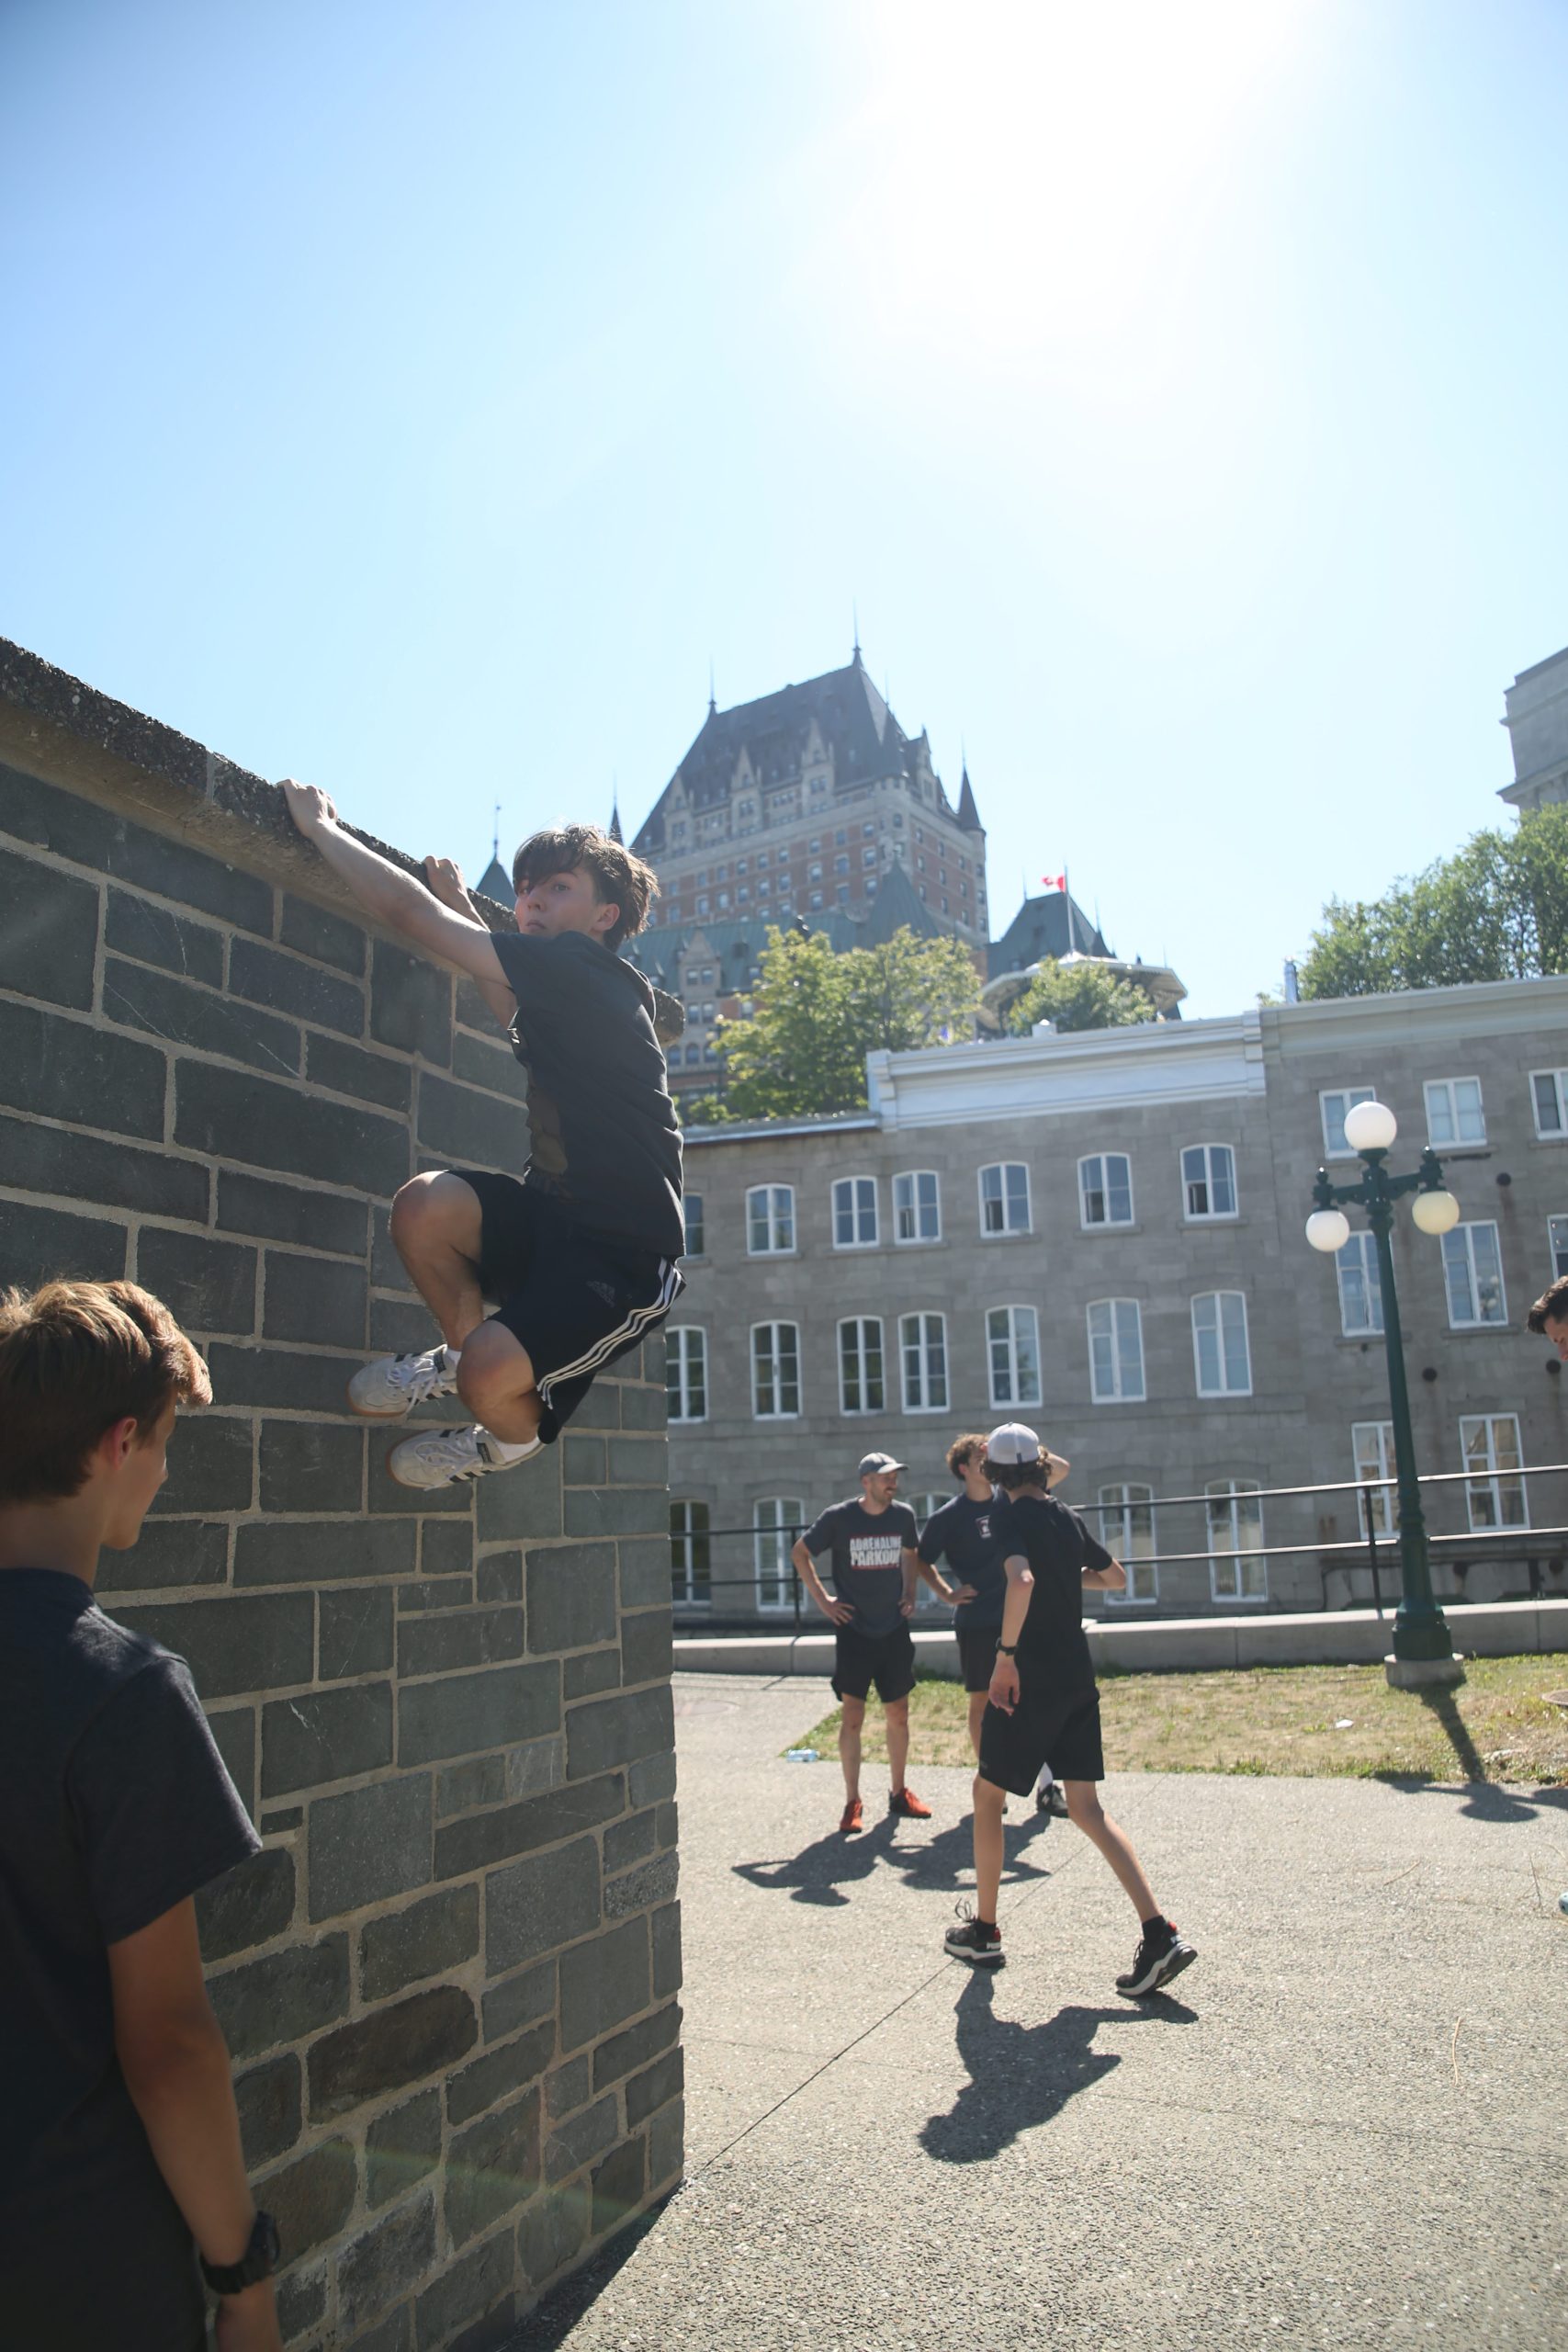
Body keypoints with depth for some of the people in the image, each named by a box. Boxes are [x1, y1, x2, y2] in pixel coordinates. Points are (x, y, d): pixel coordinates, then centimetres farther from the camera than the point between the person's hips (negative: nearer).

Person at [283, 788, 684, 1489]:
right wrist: (463, 907, 31)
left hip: (625, 1257, -9)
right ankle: (461, 1352, 13)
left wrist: (320, 826, -2)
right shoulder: (557, 996, 10)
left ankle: (513, 1437, 13)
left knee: (490, 1375, -26)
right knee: (425, 1205, -15)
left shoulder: (579, 967, -16)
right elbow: (514, 1012, 37)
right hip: (558, 1214, 9)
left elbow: (410, 912, -15)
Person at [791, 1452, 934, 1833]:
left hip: (894, 1630, 4)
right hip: (854, 1632, -4)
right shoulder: (839, 1517, -12)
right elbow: (799, 1552, -1)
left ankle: (899, 1793, 26)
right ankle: (852, 1803, 7)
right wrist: (821, 1598, -5)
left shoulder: (903, 1515, -1)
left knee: (898, 1715, 11)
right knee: (852, 1717, -3)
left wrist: (909, 1592, 7)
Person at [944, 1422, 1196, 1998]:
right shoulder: (1067, 1518, 9)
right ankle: (1160, 1934, -1)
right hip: (1077, 1679, 7)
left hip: (1029, 1680, -7)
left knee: (987, 1793, 10)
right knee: (1085, 1806, 9)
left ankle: (983, 1932, 19)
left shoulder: (1015, 1517, -13)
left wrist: (1006, 1655, -24)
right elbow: (1116, 1577, 22)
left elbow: (1022, 1580, -32)